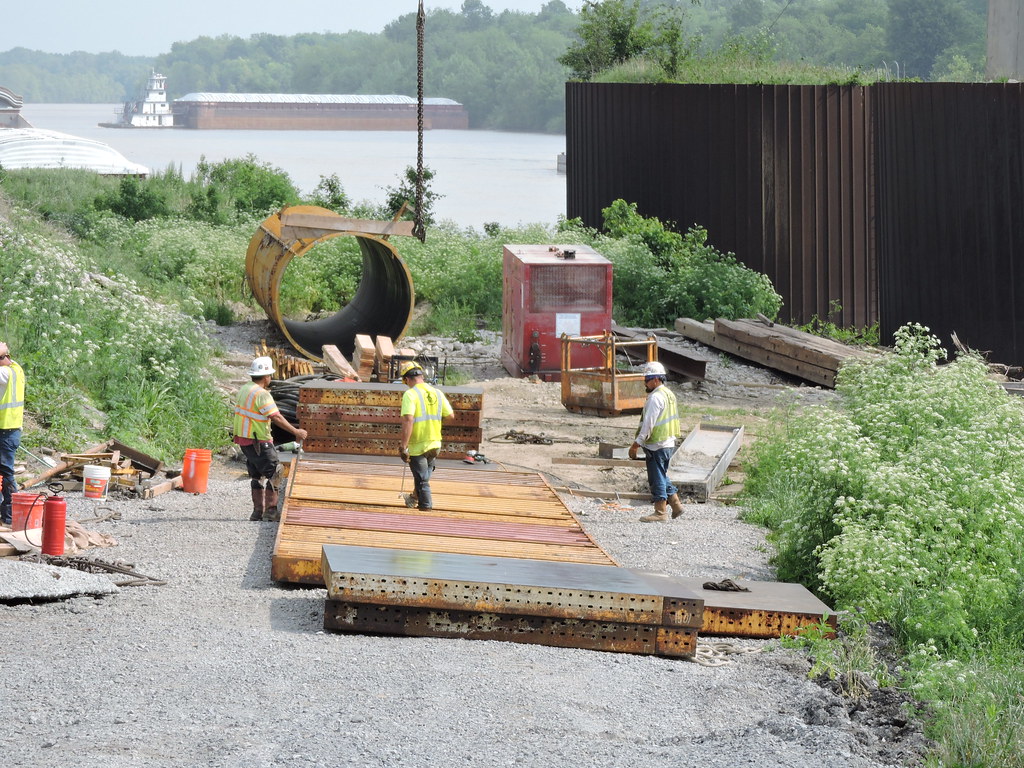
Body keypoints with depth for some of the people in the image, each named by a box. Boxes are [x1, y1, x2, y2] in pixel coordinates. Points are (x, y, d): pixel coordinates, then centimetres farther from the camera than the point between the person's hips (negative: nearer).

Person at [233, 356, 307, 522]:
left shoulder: (244, 389, 8)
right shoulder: (262, 394, -20)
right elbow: (276, 417, -23)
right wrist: (296, 432, -20)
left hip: (244, 438, 9)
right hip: (259, 442, -9)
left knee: (256, 475, 16)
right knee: (272, 473, -4)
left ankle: (258, 511, 17)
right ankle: (271, 510, -7)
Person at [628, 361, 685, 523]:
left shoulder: (656, 397, -18)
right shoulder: (668, 394, 14)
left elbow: (648, 424, -21)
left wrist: (636, 444, -16)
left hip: (657, 445, -10)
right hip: (668, 443, 10)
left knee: (657, 478, -2)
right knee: (662, 476, 20)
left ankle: (660, 512, 2)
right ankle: (676, 504, 21)